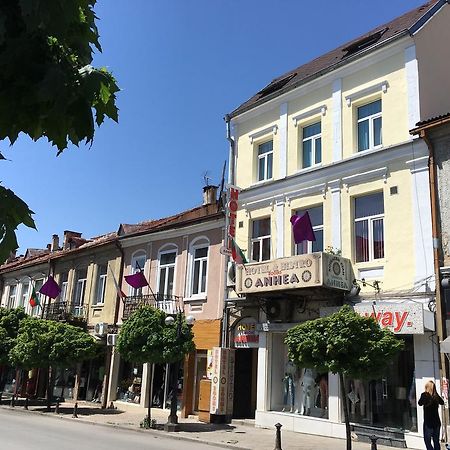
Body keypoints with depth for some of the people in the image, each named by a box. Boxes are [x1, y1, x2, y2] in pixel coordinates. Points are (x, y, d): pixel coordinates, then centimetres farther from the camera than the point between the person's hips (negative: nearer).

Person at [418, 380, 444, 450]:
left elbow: (420, 403, 1)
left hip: (428, 422, -5)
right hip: (437, 422, 5)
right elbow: (442, 402, 18)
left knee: (427, 441, 1)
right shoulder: (436, 395, -2)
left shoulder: (424, 395, -15)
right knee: (436, 441, 15)